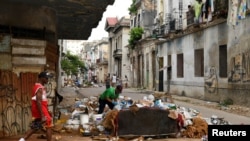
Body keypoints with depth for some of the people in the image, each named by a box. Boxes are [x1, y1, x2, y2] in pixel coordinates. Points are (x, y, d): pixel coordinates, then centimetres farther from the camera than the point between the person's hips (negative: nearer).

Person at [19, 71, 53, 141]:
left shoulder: (38, 86, 15)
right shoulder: (40, 88, -18)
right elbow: (38, 102, -25)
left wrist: (47, 111, 25)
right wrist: (42, 116, -28)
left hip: (37, 111, 10)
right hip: (40, 110, -10)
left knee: (35, 127, 16)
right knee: (49, 127, -2)